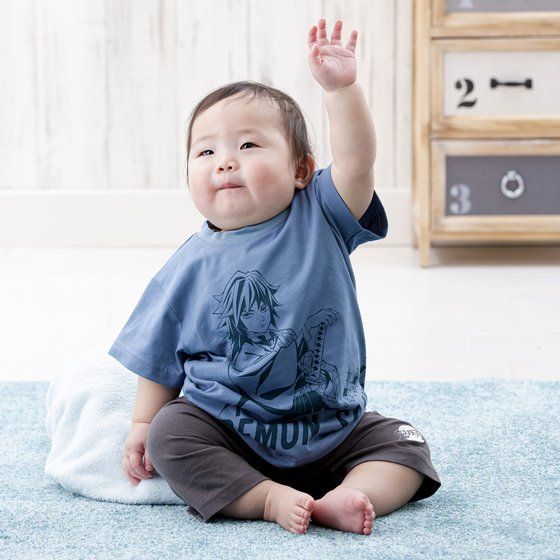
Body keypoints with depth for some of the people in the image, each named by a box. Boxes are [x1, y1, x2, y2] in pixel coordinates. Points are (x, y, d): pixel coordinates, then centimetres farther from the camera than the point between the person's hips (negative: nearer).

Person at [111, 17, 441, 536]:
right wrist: (142, 425, 1)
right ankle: (270, 499, -27)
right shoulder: (191, 266, -5)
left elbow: (356, 161, -23)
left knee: (403, 445, -12)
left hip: (332, 430, 1)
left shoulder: (320, 220, -5)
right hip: (226, 430, 0)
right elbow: (160, 357, 4)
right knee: (170, 432, -24)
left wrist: (341, 88, -34)